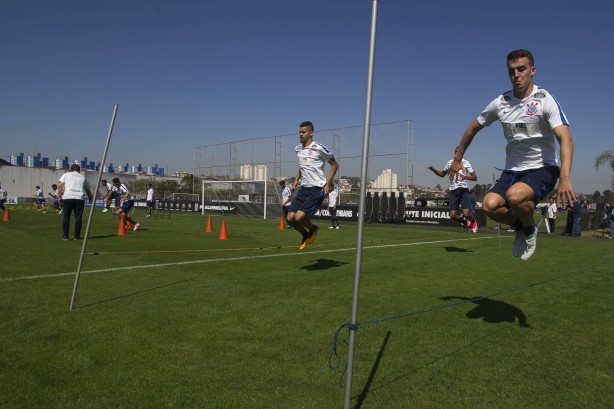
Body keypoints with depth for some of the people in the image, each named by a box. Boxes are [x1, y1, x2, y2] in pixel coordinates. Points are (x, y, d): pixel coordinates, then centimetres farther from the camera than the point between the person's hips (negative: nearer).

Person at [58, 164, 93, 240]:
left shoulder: (66, 175, 14)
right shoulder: (82, 177, 21)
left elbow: (60, 185, 0)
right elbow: (88, 190, 27)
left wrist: (59, 196, 5)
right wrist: (90, 198, 41)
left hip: (67, 198, -1)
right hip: (80, 198, 1)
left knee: (66, 217, 5)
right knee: (78, 217, 4)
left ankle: (65, 236, 5)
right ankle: (76, 236, 4)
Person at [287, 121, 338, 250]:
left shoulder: (319, 148, -10)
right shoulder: (298, 149, 10)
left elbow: (335, 165, -1)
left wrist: (327, 184, -8)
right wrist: (297, 179, 15)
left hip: (317, 189, -7)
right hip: (304, 188, 7)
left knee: (299, 217, -20)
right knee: (290, 218, -3)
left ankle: (312, 229, 13)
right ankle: (305, 235, 24)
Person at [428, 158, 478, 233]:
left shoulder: (465, 163, -1)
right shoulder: (450, 162, 12)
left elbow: (475, 177, -3)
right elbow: (442, 174, 25)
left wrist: (465, 177, -22)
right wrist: (434, 170, 7)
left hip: (463, 190, -4)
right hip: (453, 191, 4)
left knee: (466, 213, -15)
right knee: (452, 215, -5)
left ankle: (473, 221, 21)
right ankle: (465, 223, 26)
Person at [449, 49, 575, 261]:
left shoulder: (545, 100, -13)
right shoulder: (501, 102, 1)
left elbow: (565, 139, -24)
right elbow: (473, 127, 16)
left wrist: (565, 177, -39)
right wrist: (457, 159, 18)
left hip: (543, 168, -4)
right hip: (513, 170, 4)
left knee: (514, 196, -34)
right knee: (489, 205, -21)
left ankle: (529, 229, 1)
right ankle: (520, 226, 13)